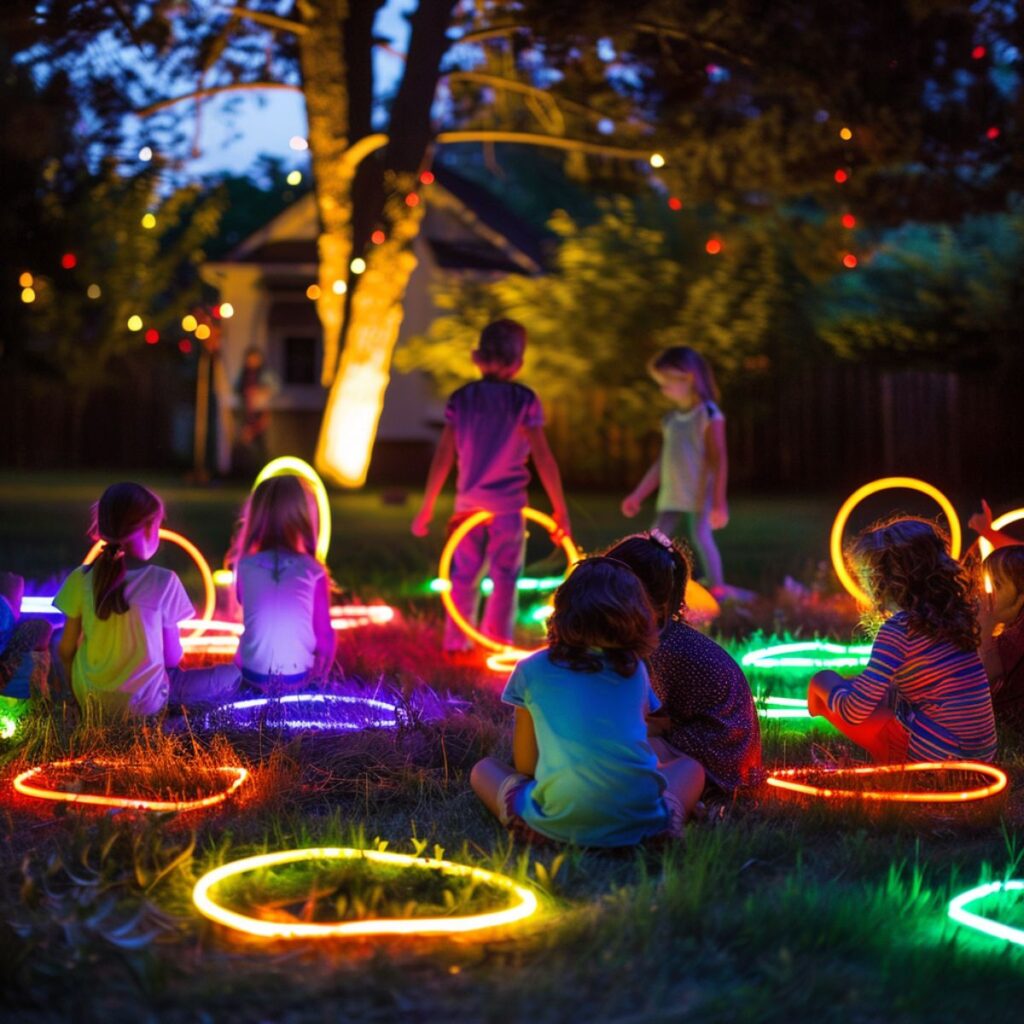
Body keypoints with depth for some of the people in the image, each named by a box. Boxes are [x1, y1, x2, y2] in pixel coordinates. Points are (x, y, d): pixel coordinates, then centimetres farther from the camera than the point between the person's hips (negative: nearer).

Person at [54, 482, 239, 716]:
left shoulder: (82, 578, -6)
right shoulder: (163, 582, -15)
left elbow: (66, 650, 1)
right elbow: (172, 657, -9)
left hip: (89, 697, 3)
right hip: (142, 703, -3)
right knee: (231, 675, 12)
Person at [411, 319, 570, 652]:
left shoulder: (461, 399, 2)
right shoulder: (524, 401, -6)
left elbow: (443, 456, 1)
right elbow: (543, 458, -9)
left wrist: (427, 507, 6)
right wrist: (560, 509, -4)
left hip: (468, 502, 3)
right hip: (507, 503, -3)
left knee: (464, 575, 14)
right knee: (505, 578, 7)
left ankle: (456, 640, 18)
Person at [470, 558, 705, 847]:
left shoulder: (531, 671, 8)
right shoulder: (635, 671, 14)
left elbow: (524, 765, 13)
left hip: (558, 821, -1)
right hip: (640, 820, 2)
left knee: (483, 770, 24)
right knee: (691, 767, 31)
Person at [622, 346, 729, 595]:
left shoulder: (709, 415, -8)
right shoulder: (670, 419, 12)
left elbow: (719, 460, -12)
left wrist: (719, 501, -18)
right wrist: (638, 495, 16)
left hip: (699, 494, -7)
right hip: (671, 495, 7)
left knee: (701, 537, -14)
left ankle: (718, 590, -4)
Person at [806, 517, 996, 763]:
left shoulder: (899, 628, -14)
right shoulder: (952, 614, 8)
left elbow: (854, 712, -15)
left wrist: (829, 688, 6)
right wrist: (855, 685, 22)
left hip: (930, 756, -7)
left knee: (824, 681, 6)